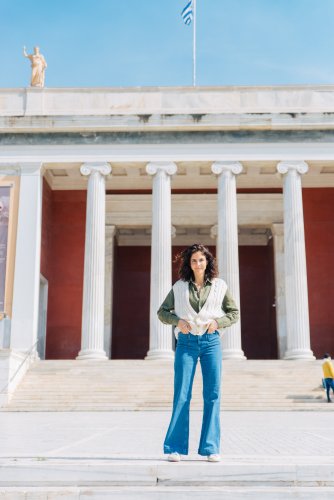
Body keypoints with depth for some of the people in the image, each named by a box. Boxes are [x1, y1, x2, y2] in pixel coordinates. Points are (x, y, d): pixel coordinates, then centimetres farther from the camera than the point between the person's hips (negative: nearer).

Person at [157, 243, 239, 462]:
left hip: (211, 341, 1)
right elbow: (162, 311, 12)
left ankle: (211, 448, 7)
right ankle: (175, 447, 4)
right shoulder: (179, 287, 7)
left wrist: (217, 322, -7)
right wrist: (177, 320, -7)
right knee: (182, 395, -3)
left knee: (213, 395, -1)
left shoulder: (219, 285, 7)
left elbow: (234, 313, 11)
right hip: (187, 342, 0)